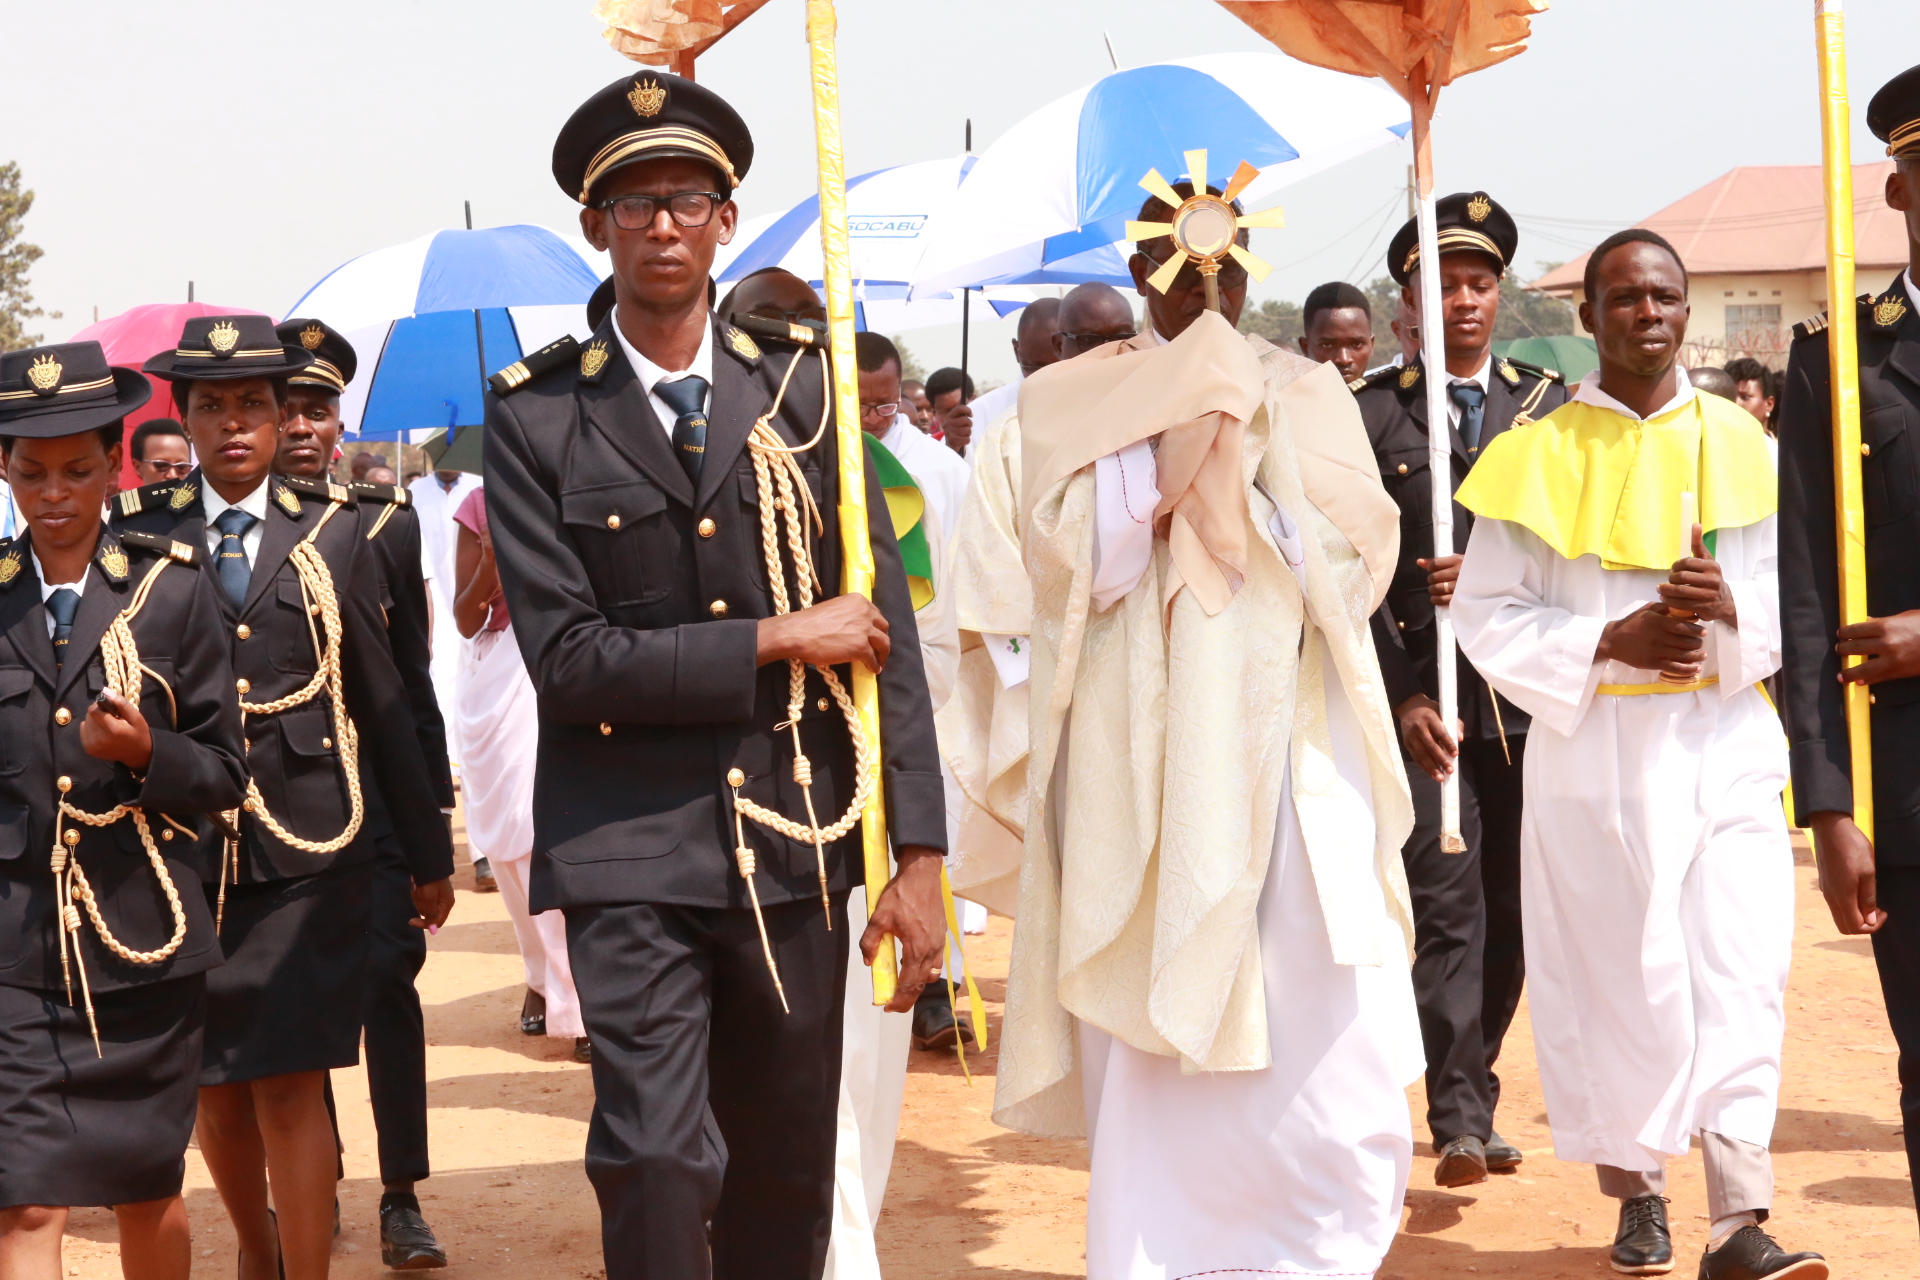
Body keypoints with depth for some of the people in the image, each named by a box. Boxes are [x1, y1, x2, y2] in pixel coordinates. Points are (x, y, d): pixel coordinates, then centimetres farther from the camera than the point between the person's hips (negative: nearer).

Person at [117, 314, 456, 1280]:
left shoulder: (334, 531, 4)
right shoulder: (139, 533, 3)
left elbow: (383, 701, 6)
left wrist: (428, 854, 9)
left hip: (309, 848, -1)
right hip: (184, 849, 2)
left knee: (289, 1086, -6)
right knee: (212, 1084, 12)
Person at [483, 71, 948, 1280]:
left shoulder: (804, 395, 6)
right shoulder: (537, 423, 0)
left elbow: (886, 630, 2)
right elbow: (568, 658, -8)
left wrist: (919, 853, -3)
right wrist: (775, 640, -10)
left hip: (798, 839, 3)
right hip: (630, 853, -3)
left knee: (789, 1179, 11)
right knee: (656, 1165, -13)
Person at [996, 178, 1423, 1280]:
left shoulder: (1307, 395, 11)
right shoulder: (1073, 401, 7)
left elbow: (1354, 563, 0)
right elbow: (1078, 569, -6)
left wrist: (1250, 426, -7)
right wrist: (1173, 421, -9)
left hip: (1289, 764, 1)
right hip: (1141, 769, -1)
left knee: (1322, 1051, -4)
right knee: (1154, 1052, -2)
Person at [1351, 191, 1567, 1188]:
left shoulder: (1553, 406, 9)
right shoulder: (1369, 414, 3)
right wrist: (1402, 696, -10)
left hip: (1531, 690, 3)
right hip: (1427, 697, -3)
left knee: (1511, 913, 8)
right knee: (1447, 907, -10)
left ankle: (1469, 1091, 22)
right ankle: (1460, 1121, -8)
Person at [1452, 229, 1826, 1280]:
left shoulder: (1738, 444, 6)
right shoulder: (1540, 455, 2)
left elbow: (1792, 600, 6)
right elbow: (1488, 613, 0)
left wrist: (1729, 614, -16)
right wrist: (1607, 642, -14)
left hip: (1725, 739, 1)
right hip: (1596, 750, -1)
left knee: (1741, 975, -8)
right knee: (1620, 975, 3)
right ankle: (1635, 1187, 21)